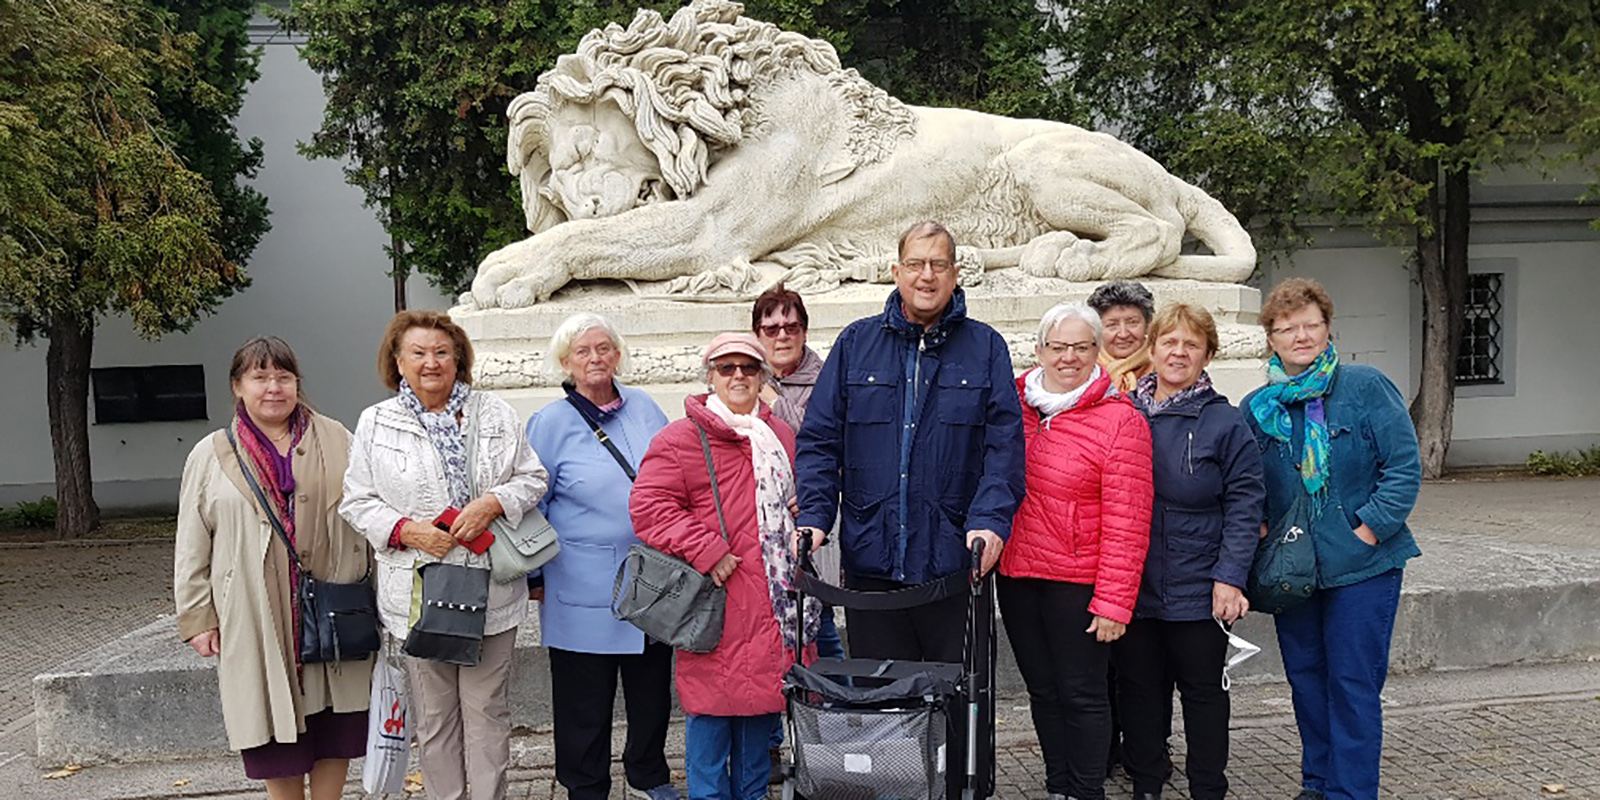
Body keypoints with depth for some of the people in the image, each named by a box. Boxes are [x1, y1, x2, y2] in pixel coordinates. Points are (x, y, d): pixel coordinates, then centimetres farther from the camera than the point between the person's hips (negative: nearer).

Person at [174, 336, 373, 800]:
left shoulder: (337, 443, 7)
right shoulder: (211, 457, 5)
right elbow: (192, 548, 6)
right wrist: (197, 618, 1)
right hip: (255, 619, -1)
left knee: (335, 726, 7)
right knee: (275, 724, 6)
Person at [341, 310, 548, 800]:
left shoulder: (496, 414, 6)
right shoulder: (375, 424, 3)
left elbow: (533, 478, 7)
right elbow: (357, 502, 4)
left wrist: (492, 502, -12)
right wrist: (408, 531, -12)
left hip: (491, 590, 1)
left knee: (488, 708, 8)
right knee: (434, 714, 10)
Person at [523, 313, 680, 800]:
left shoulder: (644, 408, 6)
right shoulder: (550, 423, -4)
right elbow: (531, 506, 1)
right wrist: (535, 576, 1)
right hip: (584, 591, -4)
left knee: (653, 687, 16)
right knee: (585, 700, 6)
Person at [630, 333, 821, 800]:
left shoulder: (780, 437, 15)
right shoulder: (680, 439, -6)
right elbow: (649, 506, -14)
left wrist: (802, 522, 7)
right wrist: (705, 551, -19)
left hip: (773, 603, 6)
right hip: (718, 600, -6)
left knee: (763, 700, 14)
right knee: (711, 705, 1)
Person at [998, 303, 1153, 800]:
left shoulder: (1120, 420, -8)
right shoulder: (1013, 405, 5)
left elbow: (1127, 521, -11)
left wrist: (1113, 602, -14)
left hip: (1078, 582, -5)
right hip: (1015, 574, 5)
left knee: (1081, 693, 5)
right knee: (1042, 690, 15)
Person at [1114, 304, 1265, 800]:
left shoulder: (1225, 423, -3)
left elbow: (1244, 505, -5)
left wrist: (1230, 577, -14)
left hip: (1197, 590, -3)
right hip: (1131, 586, 3)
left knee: (1203, 690, 10)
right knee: (1139, 689, 12)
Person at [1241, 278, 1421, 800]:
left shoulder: (1366, 387, -7)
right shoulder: (1256, 408, 5)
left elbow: (1404, 468, -9)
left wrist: (1366, 532, -14)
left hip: (1363, 565, -4)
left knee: (1353, 682, -1)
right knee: (1305, 678, 13)